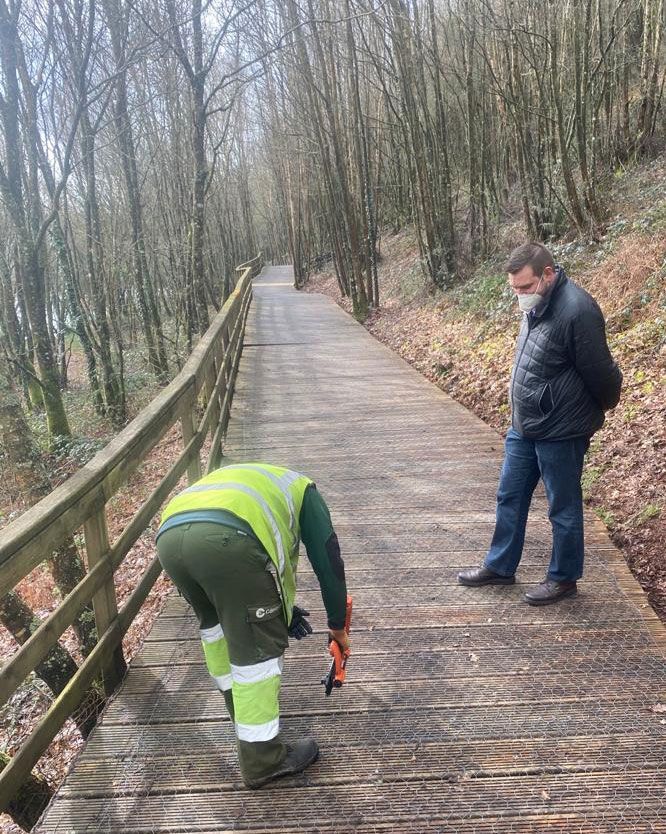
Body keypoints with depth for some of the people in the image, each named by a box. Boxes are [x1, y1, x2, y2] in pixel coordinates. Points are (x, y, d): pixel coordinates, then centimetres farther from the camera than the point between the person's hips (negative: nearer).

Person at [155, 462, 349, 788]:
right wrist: (337, 624, 36)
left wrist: (279, 611, 49)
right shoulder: (302, 490, 30)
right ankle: (262, 760, 18)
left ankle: (240, 704, 46)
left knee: (215, 621, 32)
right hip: (225, 540, -7)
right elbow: (328, 561, 25)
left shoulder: (239, 482, 45)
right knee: (258, 648, 8)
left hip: (169, 537, 7)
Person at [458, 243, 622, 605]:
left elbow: (599, 372, -16)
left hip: (560, 432, -9)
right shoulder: (536, 304, 4)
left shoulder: (576, 310, -24)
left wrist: (603, 407, 2)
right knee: (510, 498, 17)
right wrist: (522, 415, 15)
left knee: (563, 508, 9)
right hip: (523, 427, 9)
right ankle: (500, 566, 33)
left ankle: (564, 578, 28)